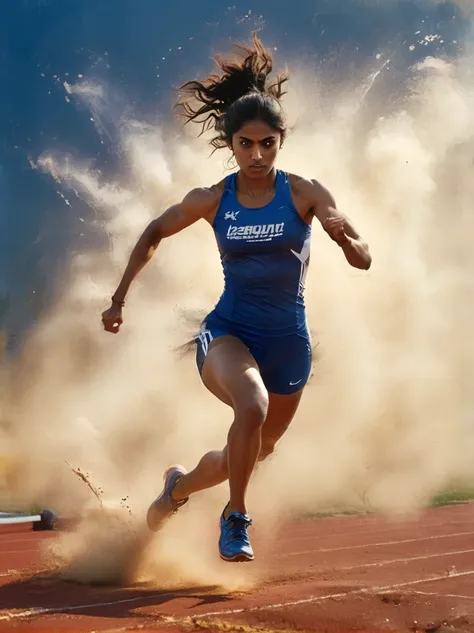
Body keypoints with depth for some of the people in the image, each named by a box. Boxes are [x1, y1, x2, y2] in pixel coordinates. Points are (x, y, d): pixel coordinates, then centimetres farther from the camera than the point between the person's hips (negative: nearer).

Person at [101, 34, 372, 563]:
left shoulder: (303, 194, -8)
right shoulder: (212, 200, -4)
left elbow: (363, 260, -13)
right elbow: (154, 233, 13)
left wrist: (345, 238, -35)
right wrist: (119, 298, 9)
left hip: (288, 341, 2)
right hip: (228, 331, -1)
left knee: (255, 452, 18)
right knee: (252, 408, -35)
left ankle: (180, 485, 50)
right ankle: (235, 519, -16)